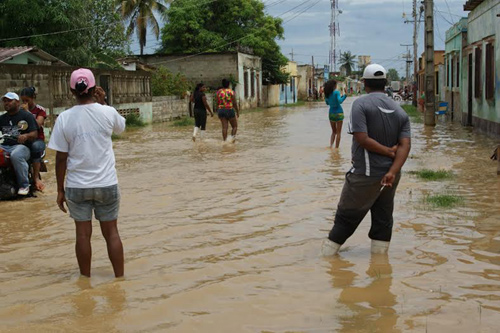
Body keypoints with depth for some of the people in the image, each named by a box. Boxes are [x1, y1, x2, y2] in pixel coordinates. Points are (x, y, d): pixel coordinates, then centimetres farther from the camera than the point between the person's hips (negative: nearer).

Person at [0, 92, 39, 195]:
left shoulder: (26, 115, 6)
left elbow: (34, 134, -3)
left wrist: (26, 136, -25)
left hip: (21, 145, -5)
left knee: (16, 156, -40)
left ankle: (24, 185, -27)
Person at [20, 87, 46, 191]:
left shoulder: (40, 110, 5)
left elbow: (37, 125, -13)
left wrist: (27, 111, -11)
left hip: (38, 139, -3)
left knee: (35, 146, -39)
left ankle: (36, 177, -34)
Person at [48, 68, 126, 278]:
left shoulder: (64, 118, -8)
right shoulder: (108, 113, -7)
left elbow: (61, 158, -5)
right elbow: (121, 127, 17)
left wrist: (60, 190, 4)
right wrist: (101, 102, 18)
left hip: (77, 186, 0)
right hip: (107, 184, 0)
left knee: (83, 233, 9)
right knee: (111, 232, 10)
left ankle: (86, 279, 20)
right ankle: (119, 277, 16)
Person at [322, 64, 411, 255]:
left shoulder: (361, 104, -10)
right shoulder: (400, 111, 6)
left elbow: (362, 139, -20)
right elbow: (405, 144, -5)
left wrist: (389, 151, -11)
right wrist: (393, 172, -15)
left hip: (364, 176, -5)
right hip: (389, 175, 5)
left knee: (346, 218, 6)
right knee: (383, 219, 13)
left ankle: (327, 254, 14)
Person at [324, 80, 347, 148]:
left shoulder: (327, 94, 4)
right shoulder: (336, 92, -13)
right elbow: (340, 101, -23)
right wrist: (345, 96, -12)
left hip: (331, 113, 5)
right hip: (338, 112, -5)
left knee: (334, 132, 19)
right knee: (338, 133, 4)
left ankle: (331, 146, 3)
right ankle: (336, 148, 3)